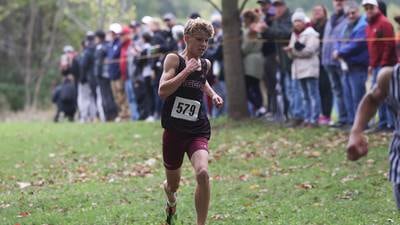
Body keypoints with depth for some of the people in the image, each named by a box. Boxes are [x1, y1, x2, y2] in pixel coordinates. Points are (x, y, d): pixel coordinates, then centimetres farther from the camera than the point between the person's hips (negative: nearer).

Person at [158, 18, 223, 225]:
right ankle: (171, 202, 53)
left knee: (202, 173, -27)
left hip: (198, 132, 2)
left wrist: (212, 94, 16)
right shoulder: (174, 59, -7)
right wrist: (187, 70, -25)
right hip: (174, 131, -2)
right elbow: (162, 91, -22)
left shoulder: (205, 64, 9)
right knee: (172, 185, 14)